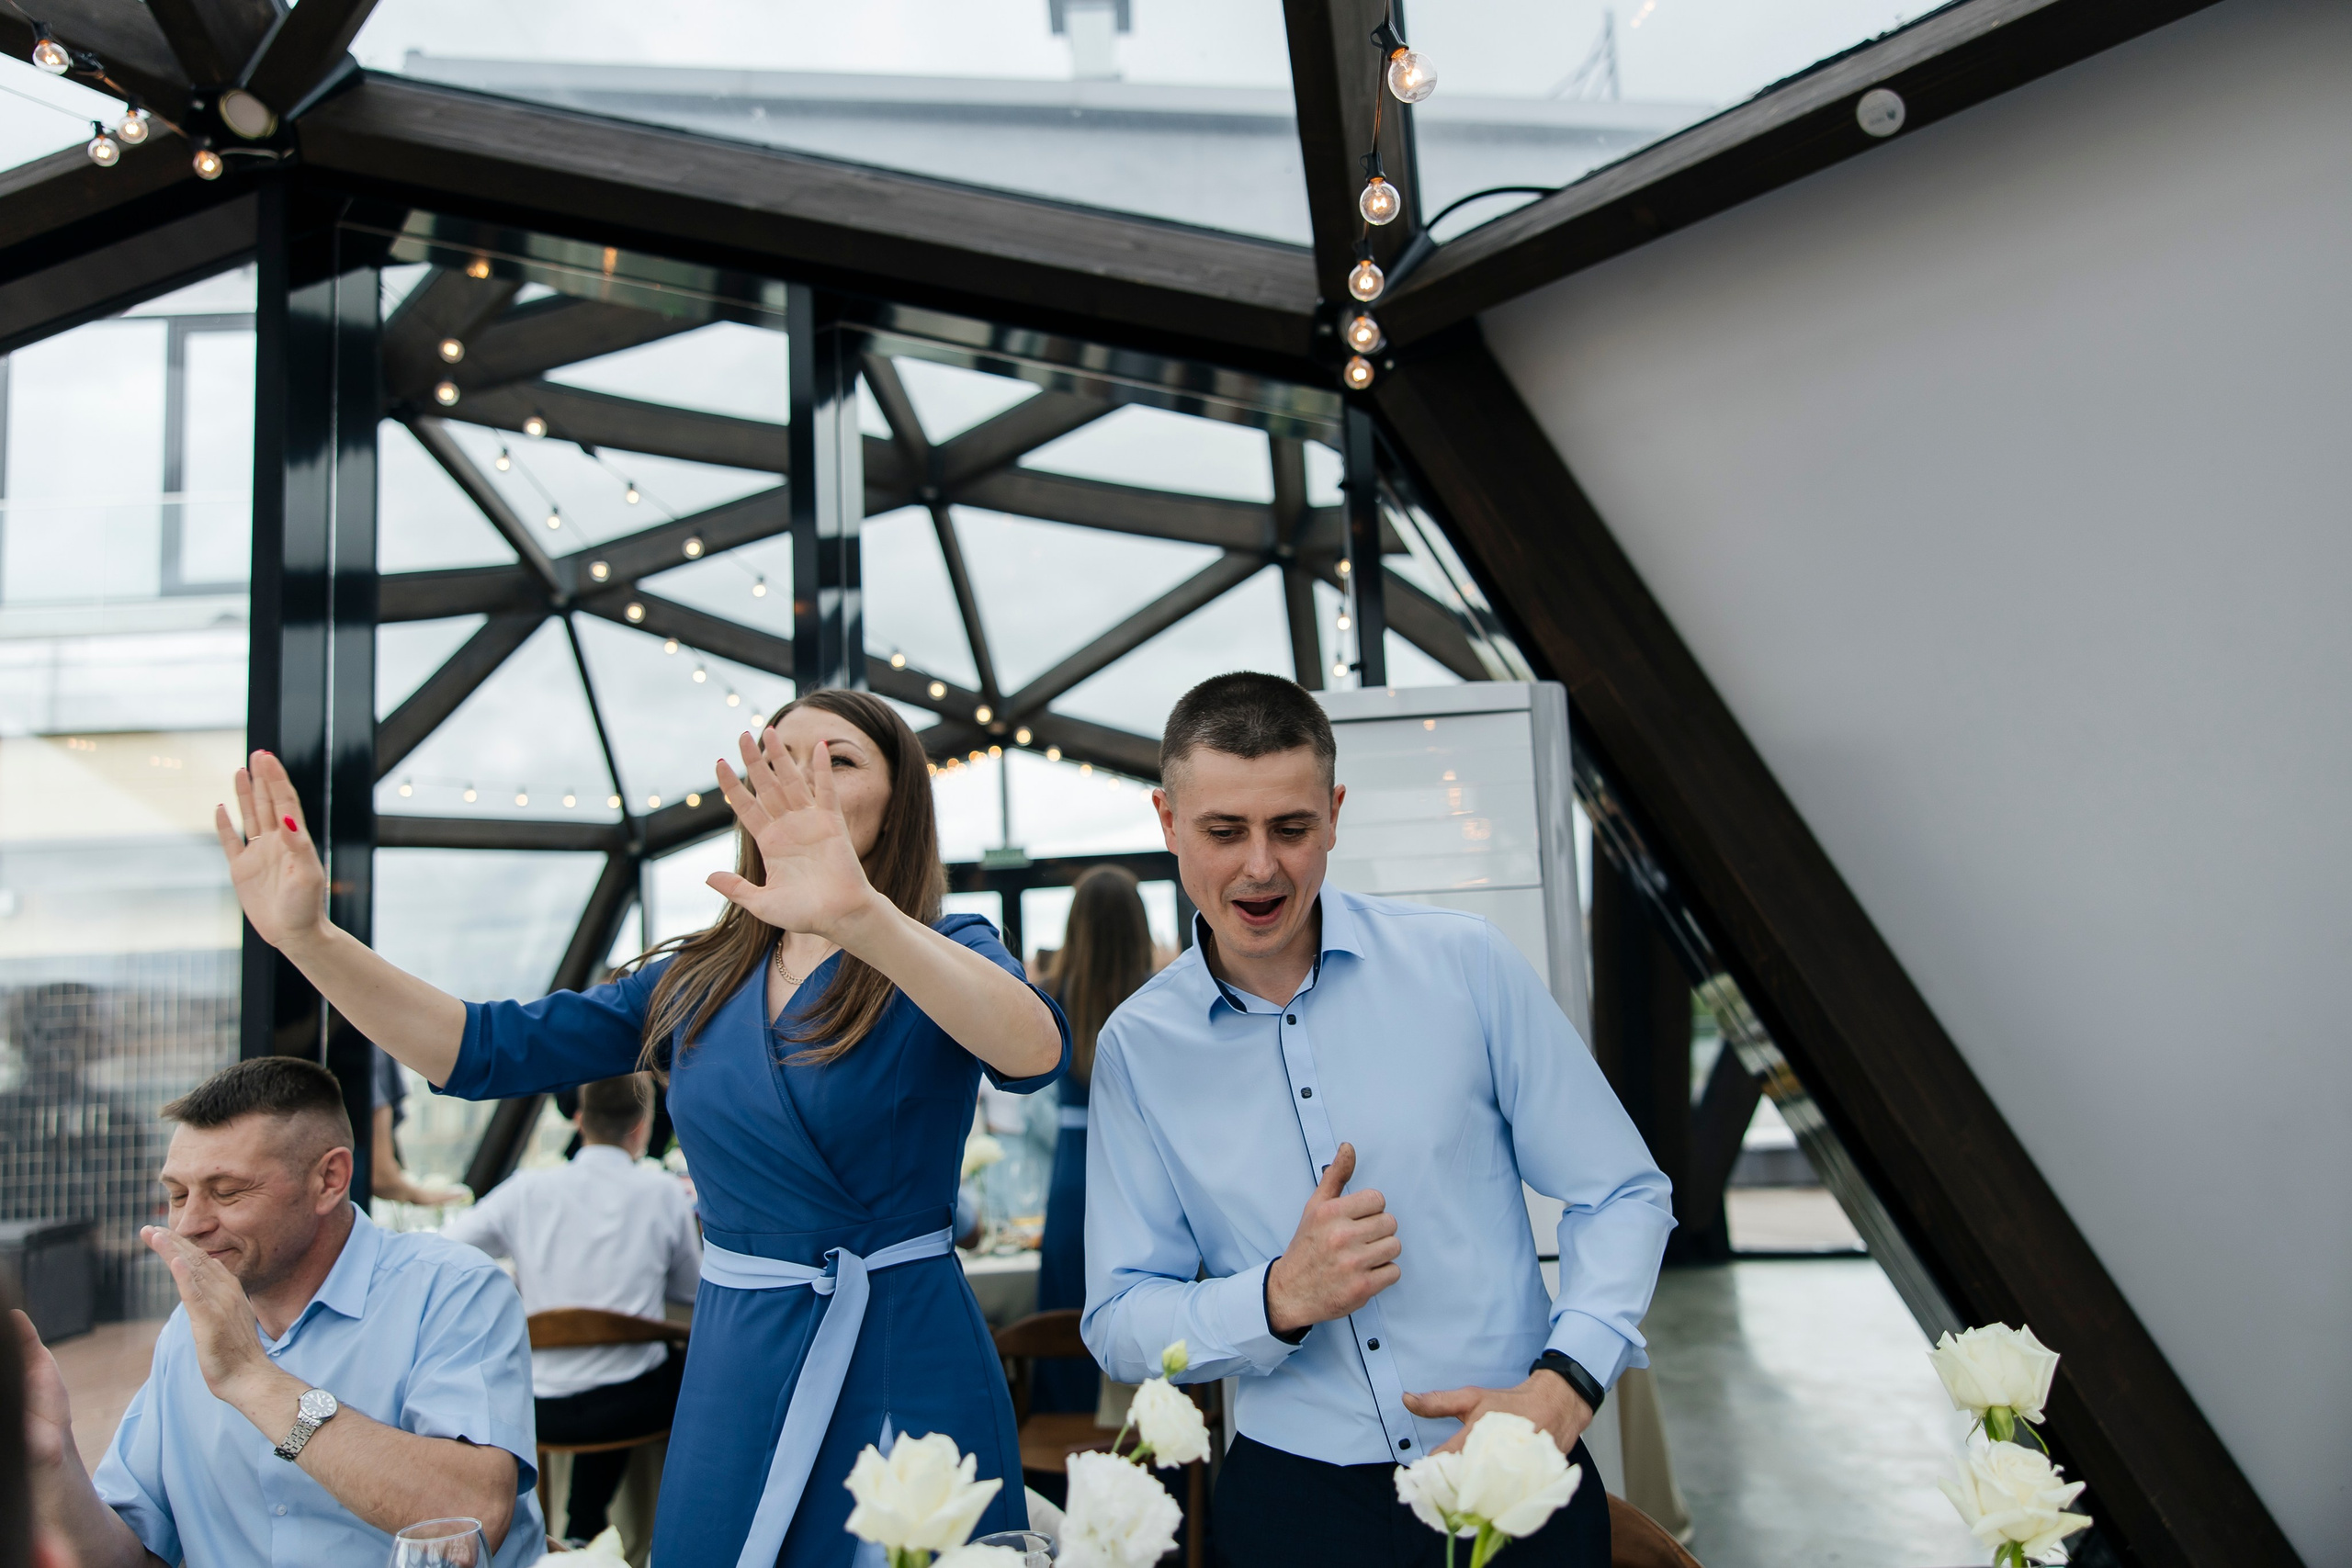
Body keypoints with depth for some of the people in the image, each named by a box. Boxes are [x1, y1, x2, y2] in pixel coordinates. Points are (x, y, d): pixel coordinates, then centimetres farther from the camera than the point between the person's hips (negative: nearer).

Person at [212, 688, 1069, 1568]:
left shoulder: (941, 960, -7)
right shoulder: (693, 984, 7)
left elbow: (1035, 1052, -30)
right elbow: (488, 1050, 1)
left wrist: (860, 913, -45)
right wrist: (308, 937, -12)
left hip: (907, 1369, -4)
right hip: (735, 1369, 4)